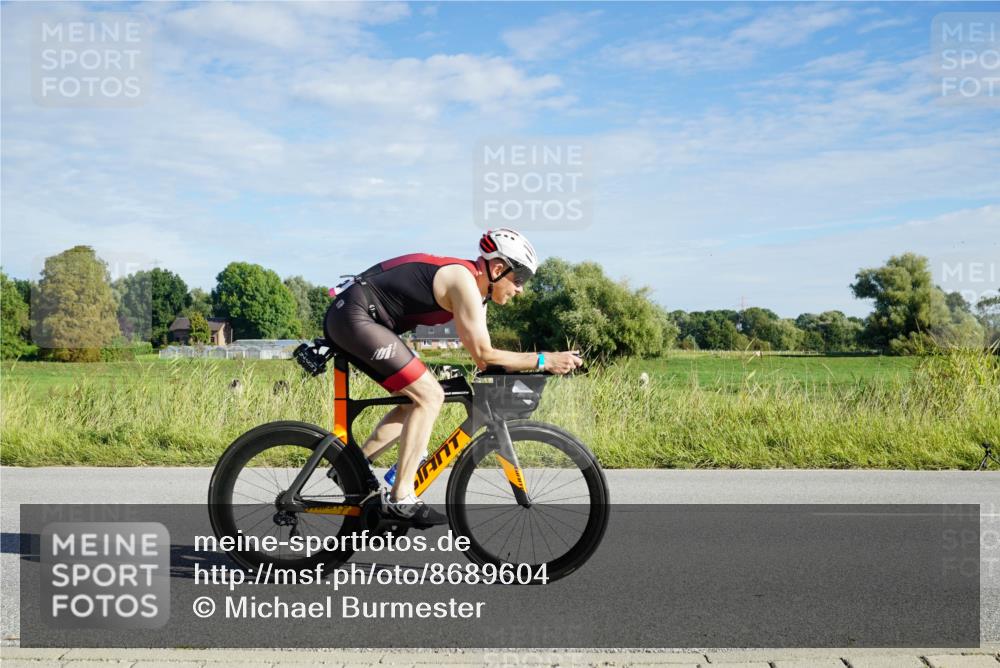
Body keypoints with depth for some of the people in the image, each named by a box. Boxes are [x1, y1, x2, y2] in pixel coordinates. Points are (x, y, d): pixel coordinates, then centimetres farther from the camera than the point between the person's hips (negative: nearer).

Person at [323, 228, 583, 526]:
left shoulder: (474, 288, 14)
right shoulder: (463, 280, -15)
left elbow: (484, 359, 15)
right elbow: (484, 355, -17)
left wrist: (531, 364, 6)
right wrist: (543, 360, -13)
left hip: (345, 320, 10)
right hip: (355, 316, -10)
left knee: (418, 398, 12)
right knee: (429, 396, -12)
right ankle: (400, 499, -10)